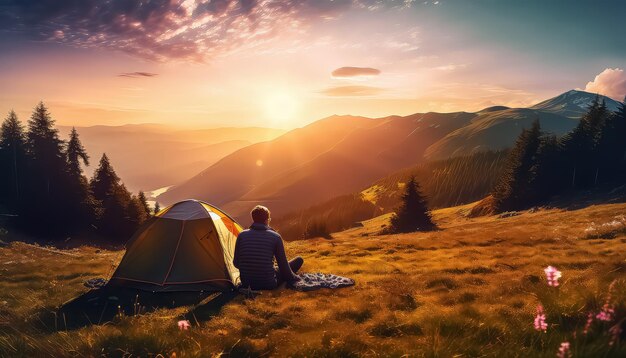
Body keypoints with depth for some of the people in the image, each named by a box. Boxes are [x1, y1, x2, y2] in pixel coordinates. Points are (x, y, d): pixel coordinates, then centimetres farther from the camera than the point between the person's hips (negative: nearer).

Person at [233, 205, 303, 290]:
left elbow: (236, 263, 4)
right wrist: (295, 278, 13)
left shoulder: (242, 235, -6)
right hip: (268, 284, 0)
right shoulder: (275, 237, -13)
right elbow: (283, 264, -6)